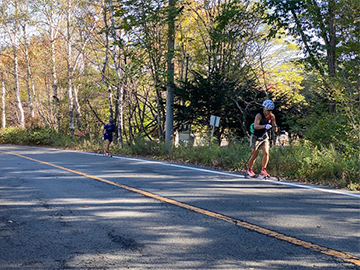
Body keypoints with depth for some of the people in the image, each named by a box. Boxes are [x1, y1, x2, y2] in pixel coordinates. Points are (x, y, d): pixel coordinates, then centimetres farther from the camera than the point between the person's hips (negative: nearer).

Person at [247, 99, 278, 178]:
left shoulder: (272, 116, -3)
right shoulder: (259, 115, -21)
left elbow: (274, 125, 11)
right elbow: (256, 126, -37)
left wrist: (275, 127, -14)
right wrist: (265, 126, -55)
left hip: (265, 137, 4)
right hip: (256, 137, -4)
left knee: (266, 153, -13)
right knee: (254, 155, 0)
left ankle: (263, 170, 4)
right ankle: (249, 170, 22)